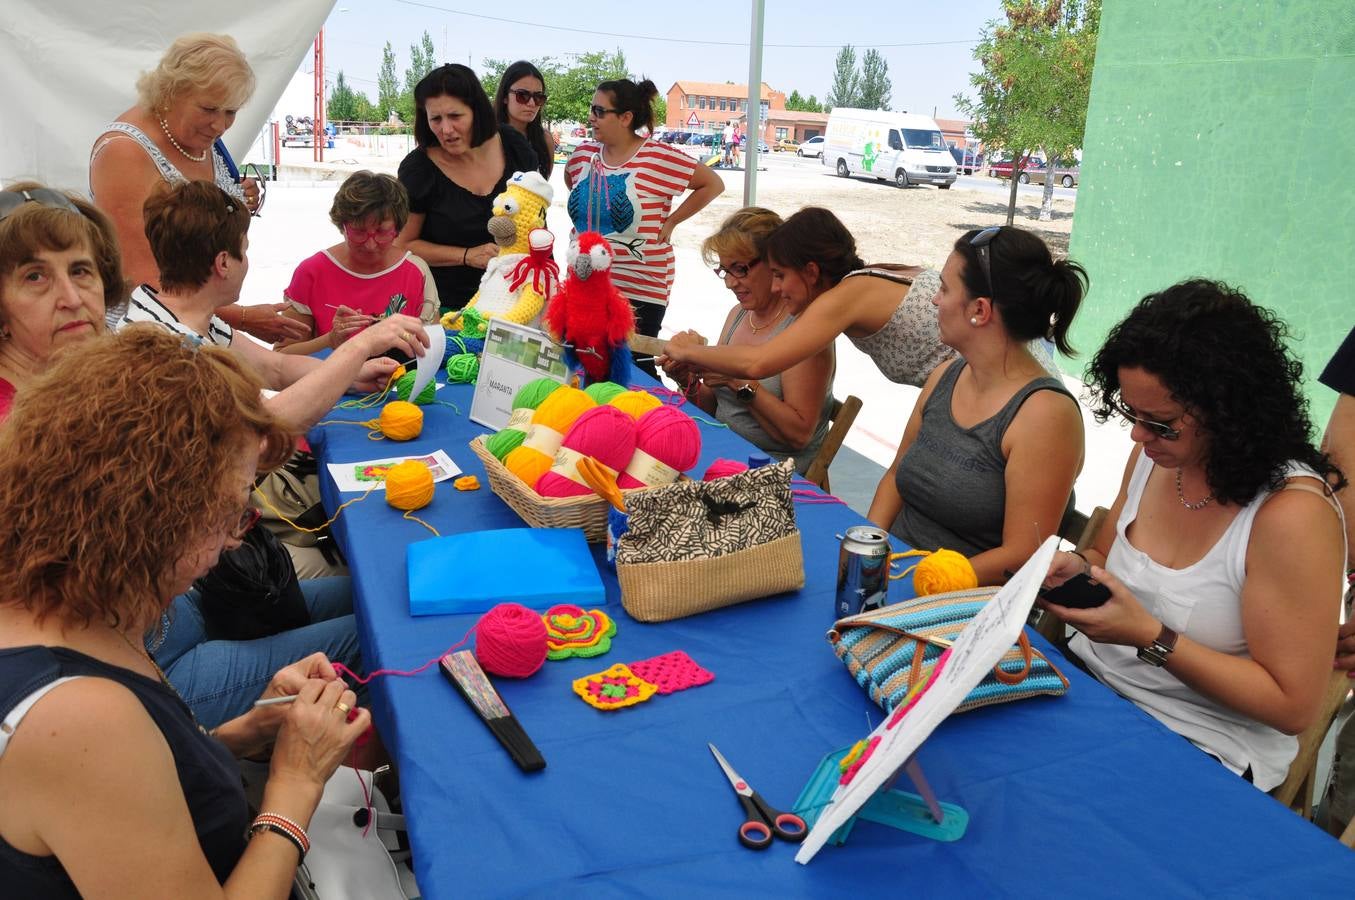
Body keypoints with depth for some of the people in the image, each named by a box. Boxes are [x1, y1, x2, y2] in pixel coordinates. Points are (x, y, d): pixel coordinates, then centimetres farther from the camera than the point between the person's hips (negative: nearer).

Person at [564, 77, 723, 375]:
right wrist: (591, 216, 13)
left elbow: (713, 185, -5)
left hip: (640, 289, -6)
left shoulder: (660, 158, -12)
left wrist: (670, 221, -7)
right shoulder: (583, 154, 5)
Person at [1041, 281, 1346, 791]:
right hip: (1091, 677, 6)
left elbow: (1292, 706, -17)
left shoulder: (1292, 514, -22)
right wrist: (1081, 569, -6)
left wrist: (1151, 638, -24)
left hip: (1200, 747, -6)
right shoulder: (1153, 456, -2)